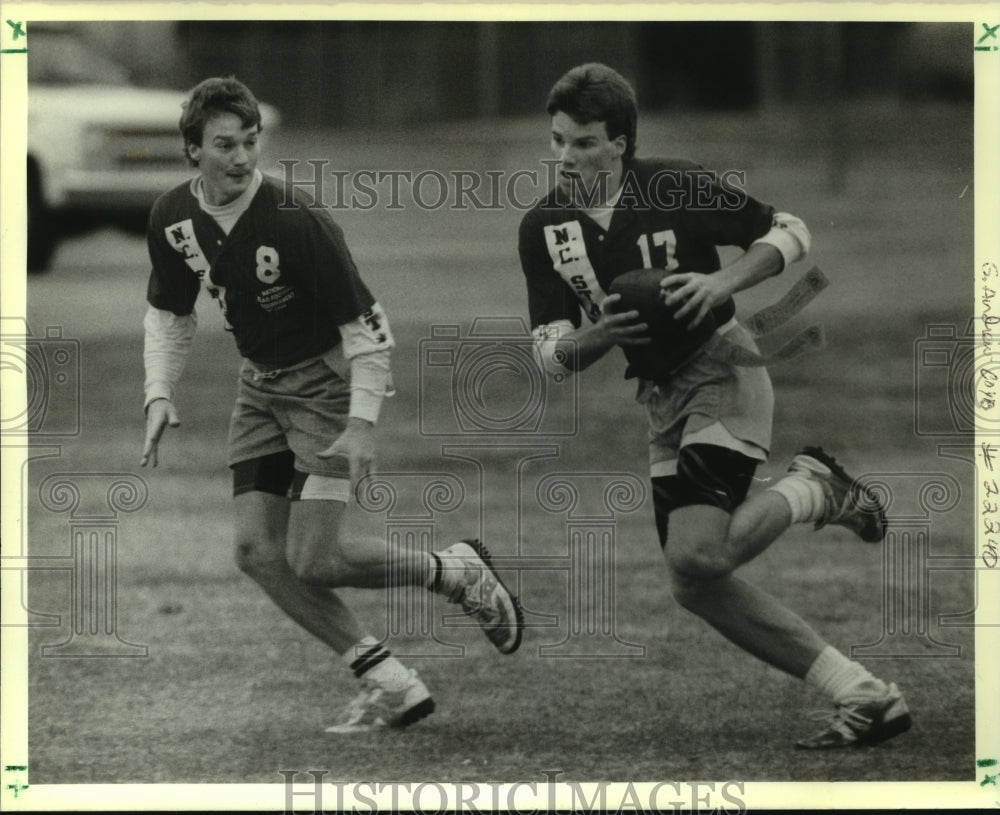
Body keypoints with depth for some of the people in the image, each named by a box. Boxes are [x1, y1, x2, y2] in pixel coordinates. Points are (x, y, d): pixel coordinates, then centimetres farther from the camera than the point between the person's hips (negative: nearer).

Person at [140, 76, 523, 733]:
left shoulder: (297, 222, -26)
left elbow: (366, 324, -20)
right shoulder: (173, 221, -6)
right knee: (258, 551, -5)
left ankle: (458, 571, 9)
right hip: (261, 385, 7)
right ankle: (389, 682, 1)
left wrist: (362, 424, -26)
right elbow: (169, 315, 11)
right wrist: (160, 396, -2)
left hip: (328, 381, -7)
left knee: (312, 560, -15)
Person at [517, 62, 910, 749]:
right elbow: (550, 353, 1)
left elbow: (791, 233, -2)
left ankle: (814, 490, 2)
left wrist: (724, 282, -19)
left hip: (723, 372, -7)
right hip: (662, 397, 7)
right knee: (697, 586, 1)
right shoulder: (542, 228, 0)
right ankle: (865, 697, 5)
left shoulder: (678, 189, -13)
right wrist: (597, 338, -21)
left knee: (696, 556, -26)